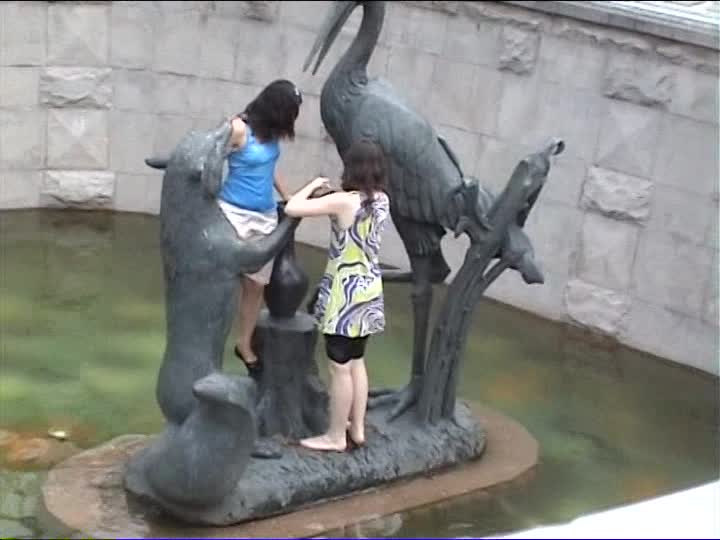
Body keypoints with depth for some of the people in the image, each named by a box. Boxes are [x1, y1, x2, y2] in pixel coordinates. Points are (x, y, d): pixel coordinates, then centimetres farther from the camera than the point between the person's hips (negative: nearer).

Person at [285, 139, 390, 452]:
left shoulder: (344, 202, -21)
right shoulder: (382, 200, 0)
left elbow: (291, 208, -22)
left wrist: (314, 186, -5)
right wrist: (327, 194, 11)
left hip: (345, 292, -7)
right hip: (369, 289, 8)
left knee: (340, 367, 3)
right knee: (356, 362, 19)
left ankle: (336, 436, 13)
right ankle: (357, 428, 29)